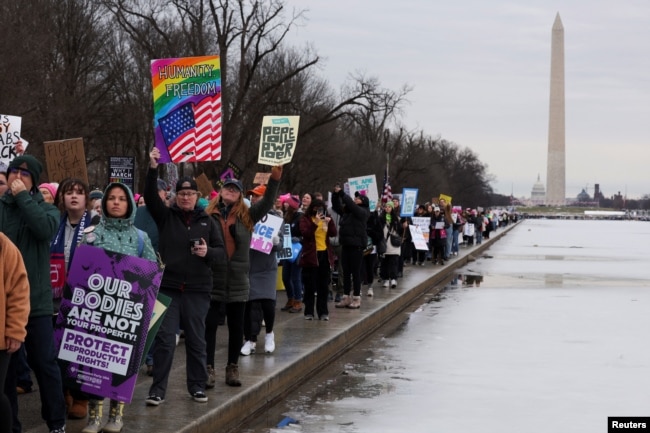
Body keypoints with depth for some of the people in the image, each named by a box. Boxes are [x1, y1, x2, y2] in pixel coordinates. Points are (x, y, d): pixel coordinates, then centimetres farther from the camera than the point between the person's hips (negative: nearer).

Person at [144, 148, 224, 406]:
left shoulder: (207, 221, 8)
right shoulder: (165, 216, 5)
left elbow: (221, 250, 9)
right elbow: (150, 196, -11)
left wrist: (208, 252, -12)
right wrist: (153, 169, -23)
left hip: (197, 290, 1)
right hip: (168, 287, -1)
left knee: (196, 340, 9)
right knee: (164, 340, -2)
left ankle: (197, 386, 20)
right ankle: (158, 389, 2)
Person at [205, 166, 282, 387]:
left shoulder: (246, 216, 4)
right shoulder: (208, 216, -1)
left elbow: (267, 202, -6)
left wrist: (275, 178, -17)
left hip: (237, 281, 2)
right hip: (212, 280, -2)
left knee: (236, 327, 10)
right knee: (209, 325, 2)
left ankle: (233, 367, 21)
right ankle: (208, 367, 9)